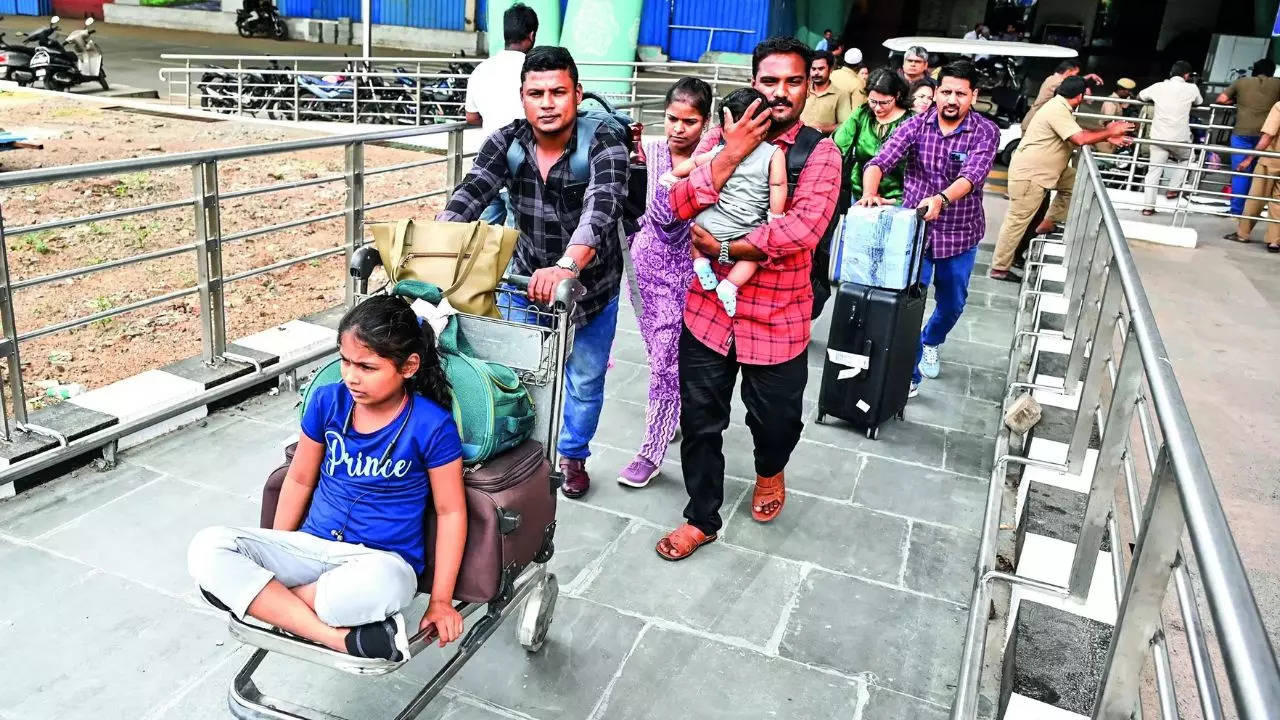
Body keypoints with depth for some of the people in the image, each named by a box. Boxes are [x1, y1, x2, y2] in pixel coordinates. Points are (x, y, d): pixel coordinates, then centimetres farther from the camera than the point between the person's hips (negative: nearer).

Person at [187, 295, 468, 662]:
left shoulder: (432, 425, -13)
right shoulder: (327, 401, -1)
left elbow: (450, 511, -6)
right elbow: (300, 479, 12)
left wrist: (441, 600, -8)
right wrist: (274, 559, 16)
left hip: (383, 560, -5)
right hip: (312, 545, 5)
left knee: (377, 585, -43)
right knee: (207, 547, -20)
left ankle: (254, 596, -15)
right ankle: (339, 637, -26)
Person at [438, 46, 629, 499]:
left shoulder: (603, 144, -24)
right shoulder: (506, 143, -13)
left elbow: (601, 209, -40)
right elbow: (469, 197, -25)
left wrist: (566, 267, -58)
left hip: (592, 285, -2)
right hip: (527, 280, 2)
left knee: (584, 381, 15)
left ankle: (573, 456, 41)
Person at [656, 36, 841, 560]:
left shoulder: (820, 152, -8)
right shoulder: (722, 138, 1)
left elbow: (803, 228, -24)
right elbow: (680, 205, -11)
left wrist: (721, 249, -19)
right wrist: (733, 153, -19)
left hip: (777, 319, -2)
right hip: (707, 308, 2)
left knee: (776, 420, 15)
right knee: (700, 420, 11)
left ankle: (770, 469, 52)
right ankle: (702, 518, 32)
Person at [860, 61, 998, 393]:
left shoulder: (986, 132, -11)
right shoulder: (916, 125, -8)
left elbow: (971, 176, -27)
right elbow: (879, 162, -18)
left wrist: (941, 199, -47)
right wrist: (869, 193, -40)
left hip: (960, 234, 1)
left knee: (952, 304, 17)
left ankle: (931, 342, 50)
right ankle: (908, 375, 9)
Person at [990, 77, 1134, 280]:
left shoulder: (1061, 108, 12)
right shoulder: (1058, 110, -21)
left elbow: (1080, 133, 19)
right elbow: (1081, 139, -29)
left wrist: (1107, 137, 8)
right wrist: (1109, 132, -15)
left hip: (1035, 174, 11)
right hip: (1028, 174, -11)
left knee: (1035, 217, 21)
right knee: (1017, 221, -7)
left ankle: (1017, 254, 32)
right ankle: (1000, 268, -2)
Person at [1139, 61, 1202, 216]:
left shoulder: (1159, 86, 1)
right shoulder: (1191, 88, -2)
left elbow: (1140, 96, 19)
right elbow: (1199, 103, 18)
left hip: (1158, 137, 1)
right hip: (1180, 138, -1)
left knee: (1154, 170, 5)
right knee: (1186, 159, 28)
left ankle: (1148, 206, 0)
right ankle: (1172, 189, 21)